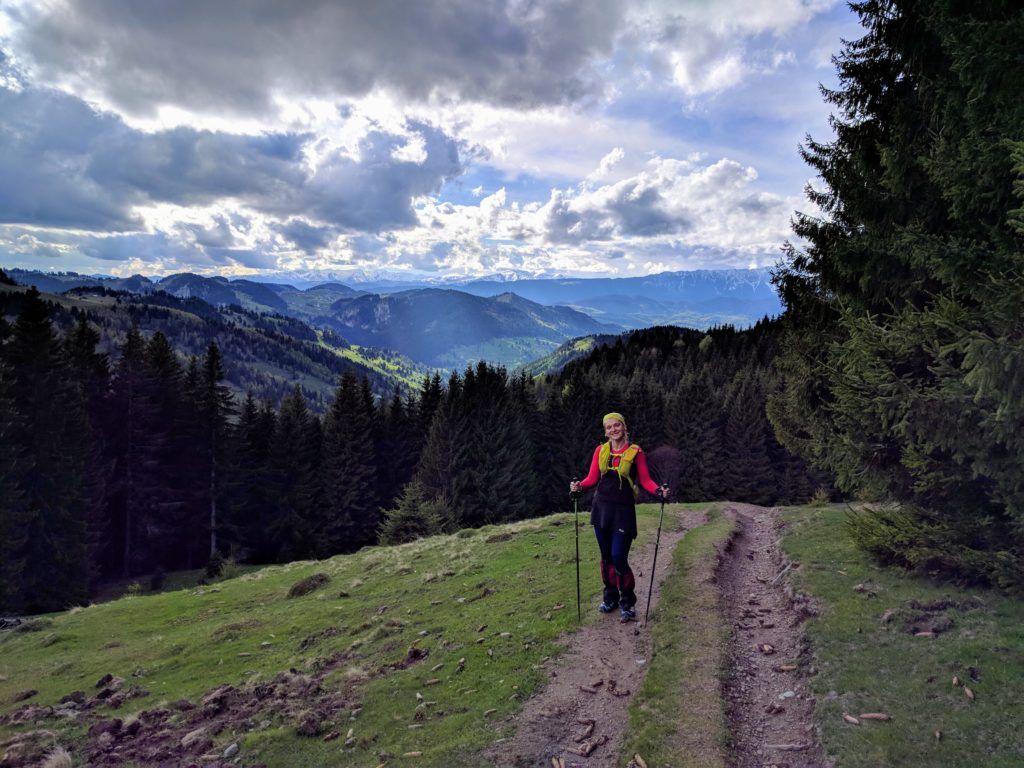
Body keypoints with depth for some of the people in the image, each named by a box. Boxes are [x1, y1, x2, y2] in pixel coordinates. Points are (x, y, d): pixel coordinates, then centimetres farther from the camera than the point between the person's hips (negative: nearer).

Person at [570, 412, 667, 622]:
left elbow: (645, 480, -2)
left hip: (623, 510, -4)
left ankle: (628, 602, 10)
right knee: (606, 556, 10)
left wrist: (658, 490, -21)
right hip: (601, 508, 4)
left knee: (618, 558, -8)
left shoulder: (635, 452, -2)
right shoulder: (600, 451, 6)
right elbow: (592, 478, 4)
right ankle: (610, 597, 27)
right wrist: (579, 486, -15)